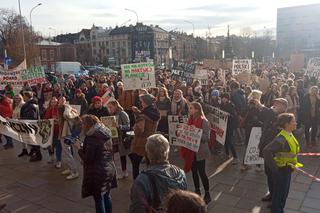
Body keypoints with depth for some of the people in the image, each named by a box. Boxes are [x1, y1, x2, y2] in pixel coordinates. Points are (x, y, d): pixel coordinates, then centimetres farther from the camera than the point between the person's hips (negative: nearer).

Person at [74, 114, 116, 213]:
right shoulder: (106, 134, 5)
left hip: (98, 173, -8)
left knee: (99, 199, 7)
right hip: (110, 169, 8)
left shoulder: (91, 137, -20)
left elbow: (87, 159, -19)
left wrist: (79, 148, -6)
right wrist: (83, 147, 15)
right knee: (107, 196, 21)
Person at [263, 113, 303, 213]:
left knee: (284, 193, 24)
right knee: (279, 193, 7)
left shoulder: (290, 135, 1)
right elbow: (267, 151, -38)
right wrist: (274, 168, -28)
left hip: (288, 169, 9)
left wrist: (292, 164, 14)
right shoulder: (281, 138, -29)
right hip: (282, 170, -9)